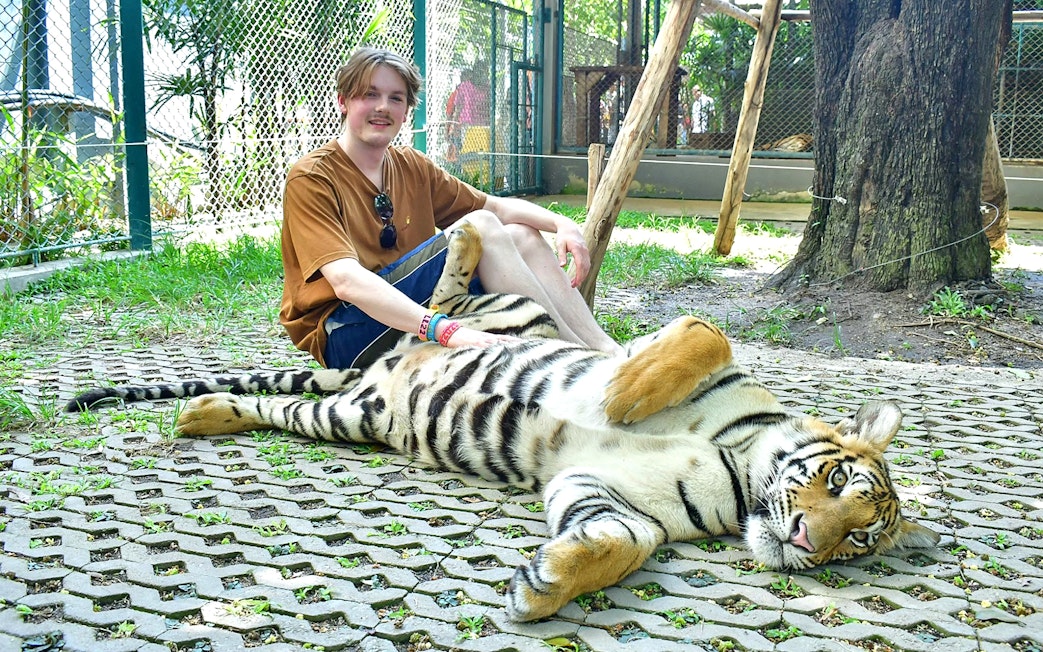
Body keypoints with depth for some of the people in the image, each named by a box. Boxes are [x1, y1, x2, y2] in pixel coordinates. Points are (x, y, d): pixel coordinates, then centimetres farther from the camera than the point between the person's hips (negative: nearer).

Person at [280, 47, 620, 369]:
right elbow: (346, 280, -26)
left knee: (521, 235, -2)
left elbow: (498, 206, 12)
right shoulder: (312, 178, -11)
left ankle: (605, 350, -11)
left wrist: (561, 223, -10)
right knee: (480, 227, -20)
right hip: (347, 339, -7)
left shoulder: (412, 167, 13)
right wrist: (445, 330, -39)